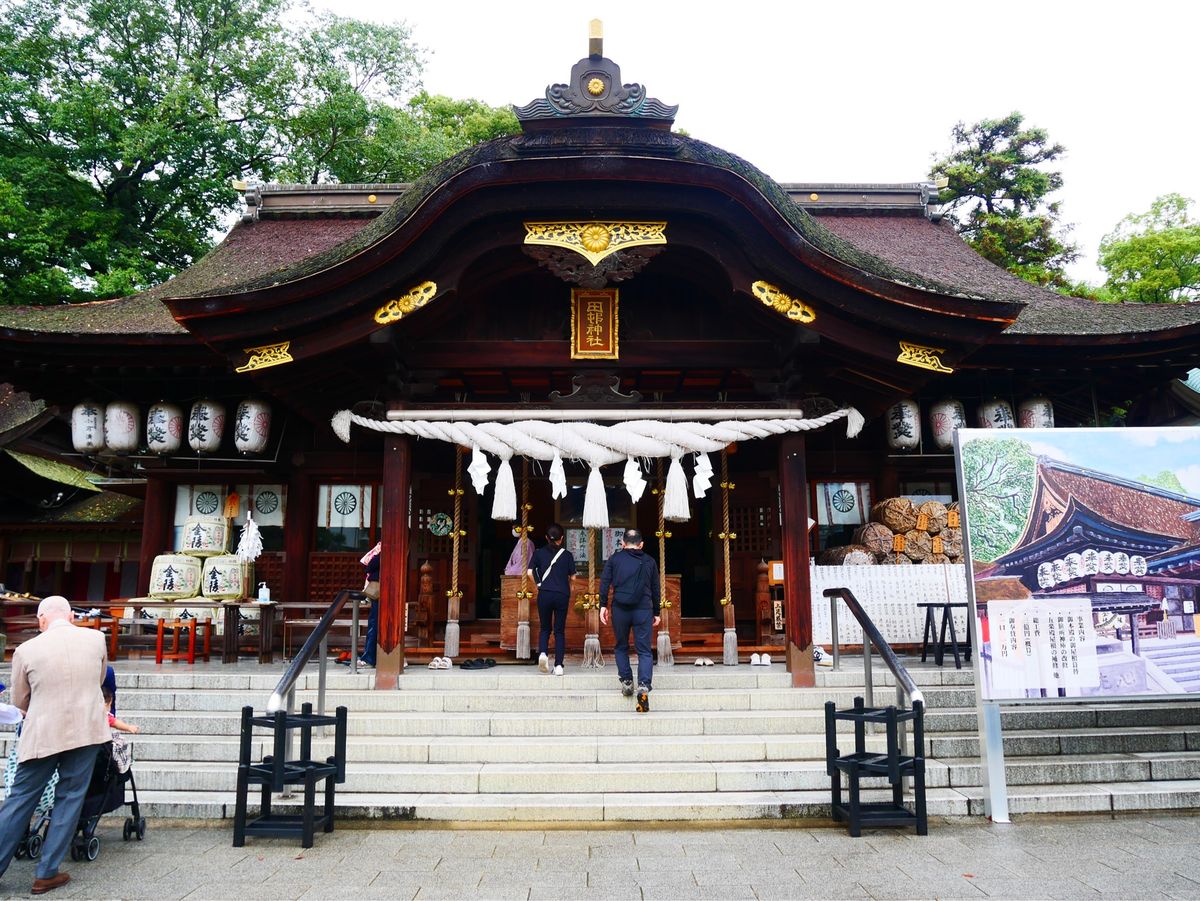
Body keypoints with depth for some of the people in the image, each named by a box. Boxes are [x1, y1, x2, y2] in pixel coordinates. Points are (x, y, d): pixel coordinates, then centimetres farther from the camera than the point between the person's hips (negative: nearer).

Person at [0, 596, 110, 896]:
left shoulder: (26, 649, -7)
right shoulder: (96, 638, -3)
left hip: (43, 734, -1)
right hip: (87, 731, 1)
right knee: (70, 798, 10)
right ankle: (47, 873, 15)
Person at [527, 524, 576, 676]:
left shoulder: (539, 553, 2)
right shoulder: (567, 554, 0)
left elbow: (530, 572, -5)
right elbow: (572, 578, 2)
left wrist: (538, 583, 10)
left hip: (544, 594, 1)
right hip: (562, 595, 0)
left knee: (545, 628, 15)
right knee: (560, 631, 7)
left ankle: (542, 653, -11)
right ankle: (558, 665, 4)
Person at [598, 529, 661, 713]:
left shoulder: (614, 559, 8)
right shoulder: (649, 561, 12)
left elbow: (604, 582, 0)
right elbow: (655, 589, 15)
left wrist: (603, 605, 2)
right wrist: (656, 612, 21)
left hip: (620, 609, 0)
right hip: (643, 610, 0)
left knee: (621, 647, 18)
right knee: (644, 651, 0)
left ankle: (626, 682, 13)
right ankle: (644, 687, -16)